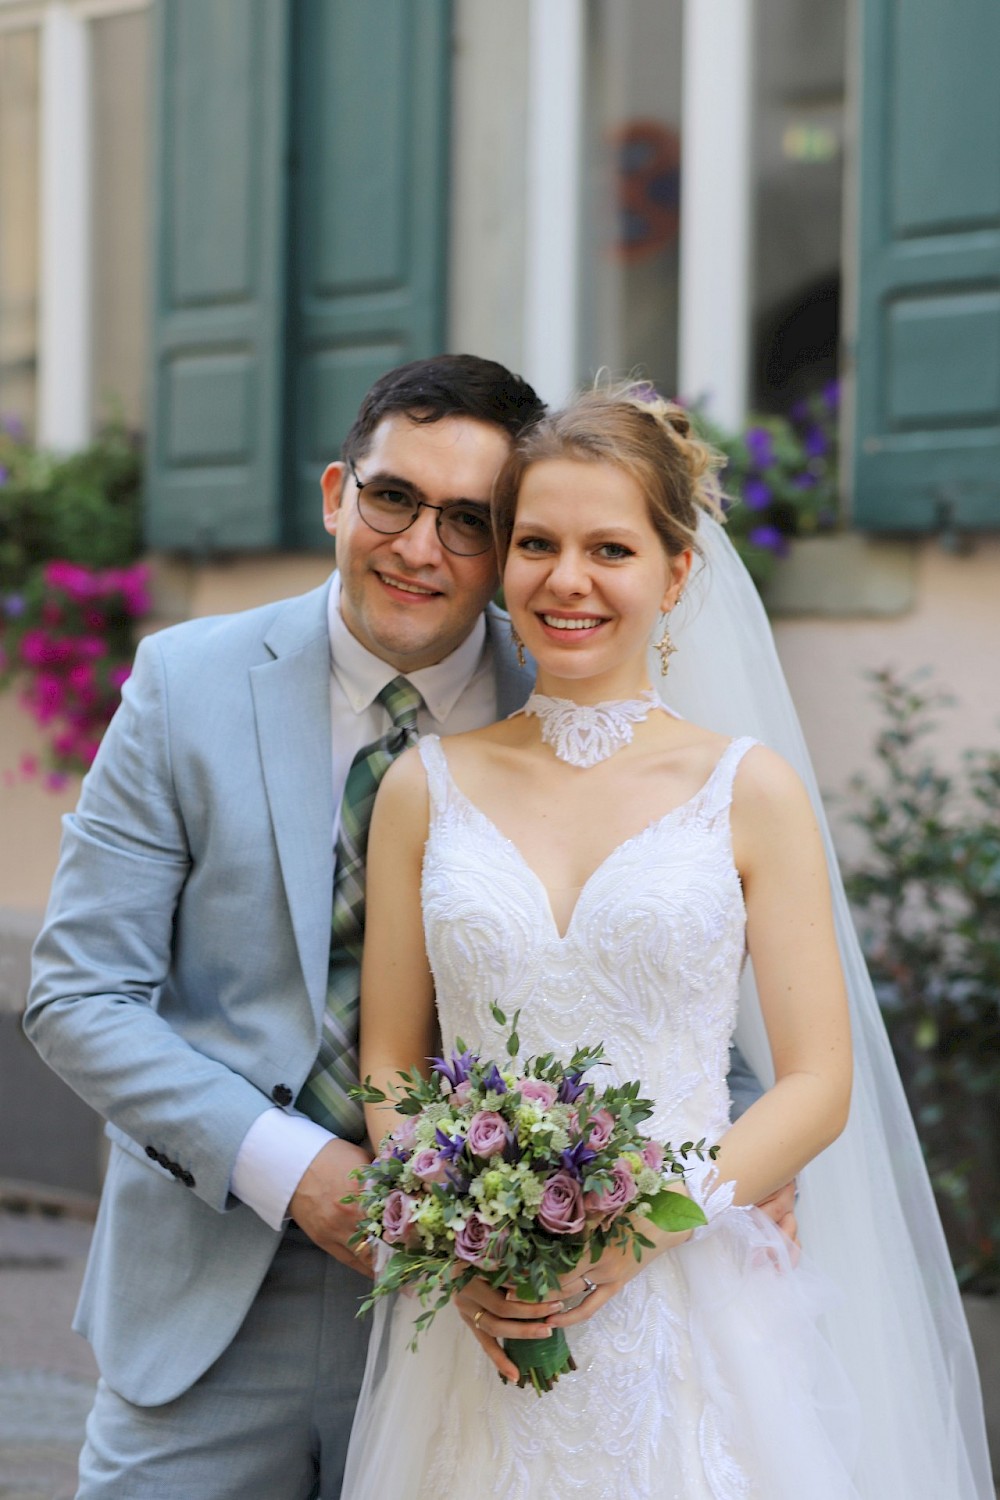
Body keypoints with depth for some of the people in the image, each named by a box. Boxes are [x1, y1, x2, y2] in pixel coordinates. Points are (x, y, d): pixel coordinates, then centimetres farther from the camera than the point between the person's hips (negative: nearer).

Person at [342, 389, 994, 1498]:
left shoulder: (748, 793, 0)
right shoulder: (428, 788, 5)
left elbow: (817, 1085, -2)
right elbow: (388, 1066, 6)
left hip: (694, 1304, -1)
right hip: (480, 1323, 1)